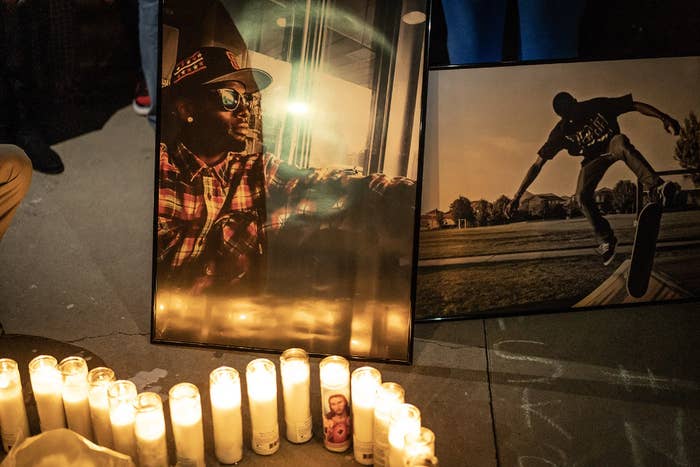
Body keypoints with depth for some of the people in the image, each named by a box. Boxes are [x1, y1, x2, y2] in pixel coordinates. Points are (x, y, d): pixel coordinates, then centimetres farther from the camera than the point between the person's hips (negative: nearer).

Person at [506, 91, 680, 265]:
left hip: (612, 146, -1)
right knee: (582, 196, -24)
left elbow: (637, 106, -18)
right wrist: (517, 197, -23)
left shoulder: (597, 106, -22)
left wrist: (664, 118, -31)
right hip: (593, 158, 2)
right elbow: (537, 165, -18)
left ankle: (655, 187, -46)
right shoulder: (561, 132, -19)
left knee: (621, 143, -39)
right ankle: (605, 239, -5)